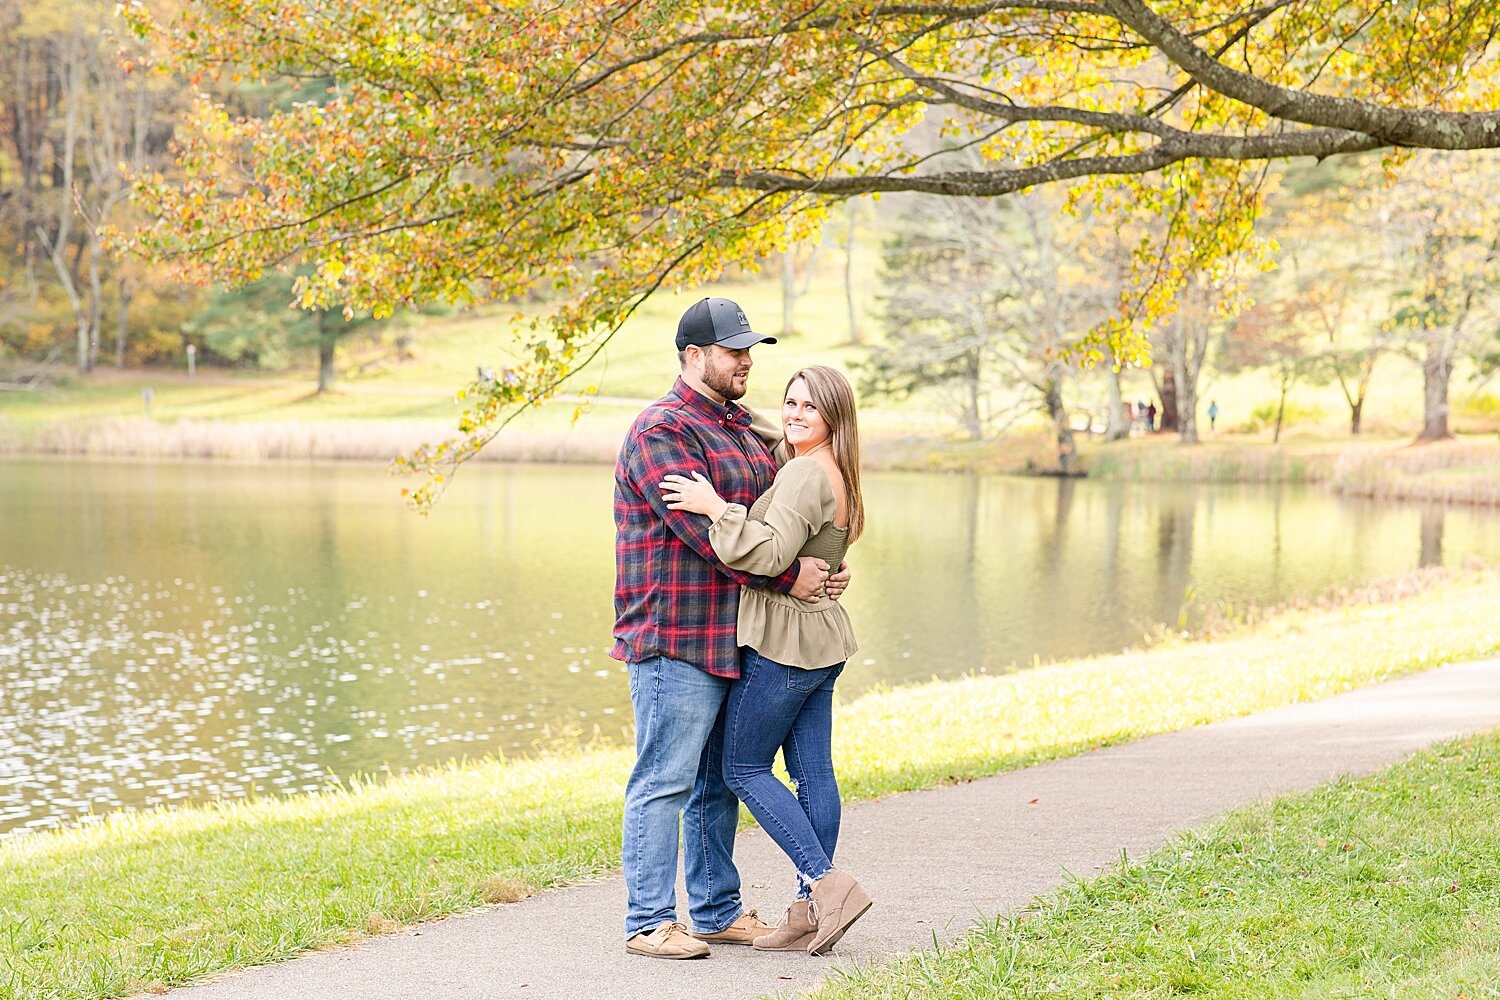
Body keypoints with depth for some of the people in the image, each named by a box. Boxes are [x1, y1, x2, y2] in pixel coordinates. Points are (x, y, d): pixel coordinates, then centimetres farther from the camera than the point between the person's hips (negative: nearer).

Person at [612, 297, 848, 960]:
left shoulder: (741, 428, 18)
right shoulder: (661, 432, -12)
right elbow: (704, 528, -21)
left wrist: (822, 571, 1)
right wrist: (786, 578, -18)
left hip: (734, 642, 9)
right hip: (676, 639, -9)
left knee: (718, 784, 15)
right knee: (664, 782, -5)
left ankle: (718, 912, 24)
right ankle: (649, 923, 0)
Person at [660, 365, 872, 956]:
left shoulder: (806, 473, -18)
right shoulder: (834, 476, 14)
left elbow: (771, 556, -27)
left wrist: (715, 507, -23)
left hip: (784, 643, -9)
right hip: (822, 643, 9)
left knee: (743, 767, 1)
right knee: (813, 771, 7)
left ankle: (827, 884, -8)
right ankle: (810, 913, 10)